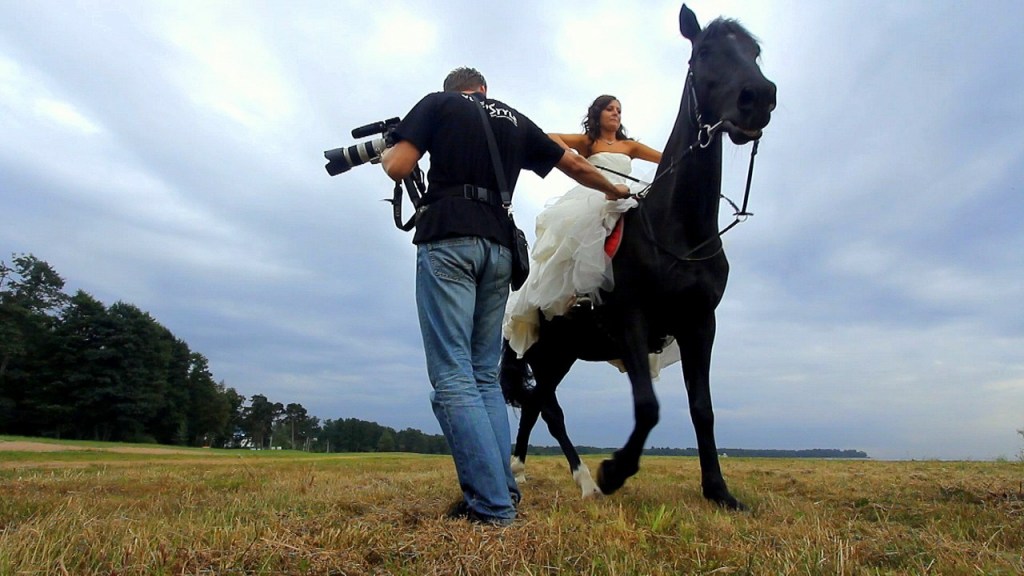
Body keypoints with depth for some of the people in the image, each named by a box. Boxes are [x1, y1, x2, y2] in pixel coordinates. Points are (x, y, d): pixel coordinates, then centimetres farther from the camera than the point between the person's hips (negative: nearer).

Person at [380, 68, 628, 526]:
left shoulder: (437, 103, 13)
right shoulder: (516, 120, 24)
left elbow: (398, 167, 0)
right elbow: (576, 167, 29)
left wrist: (385, 152, 23)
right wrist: (615, 190, 46)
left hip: (447, 239, -4)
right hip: (498, 245, 5)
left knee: (452, 376, -8)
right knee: (485, 375, 11)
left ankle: (491, 506, -11)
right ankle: (503, 490, 7)